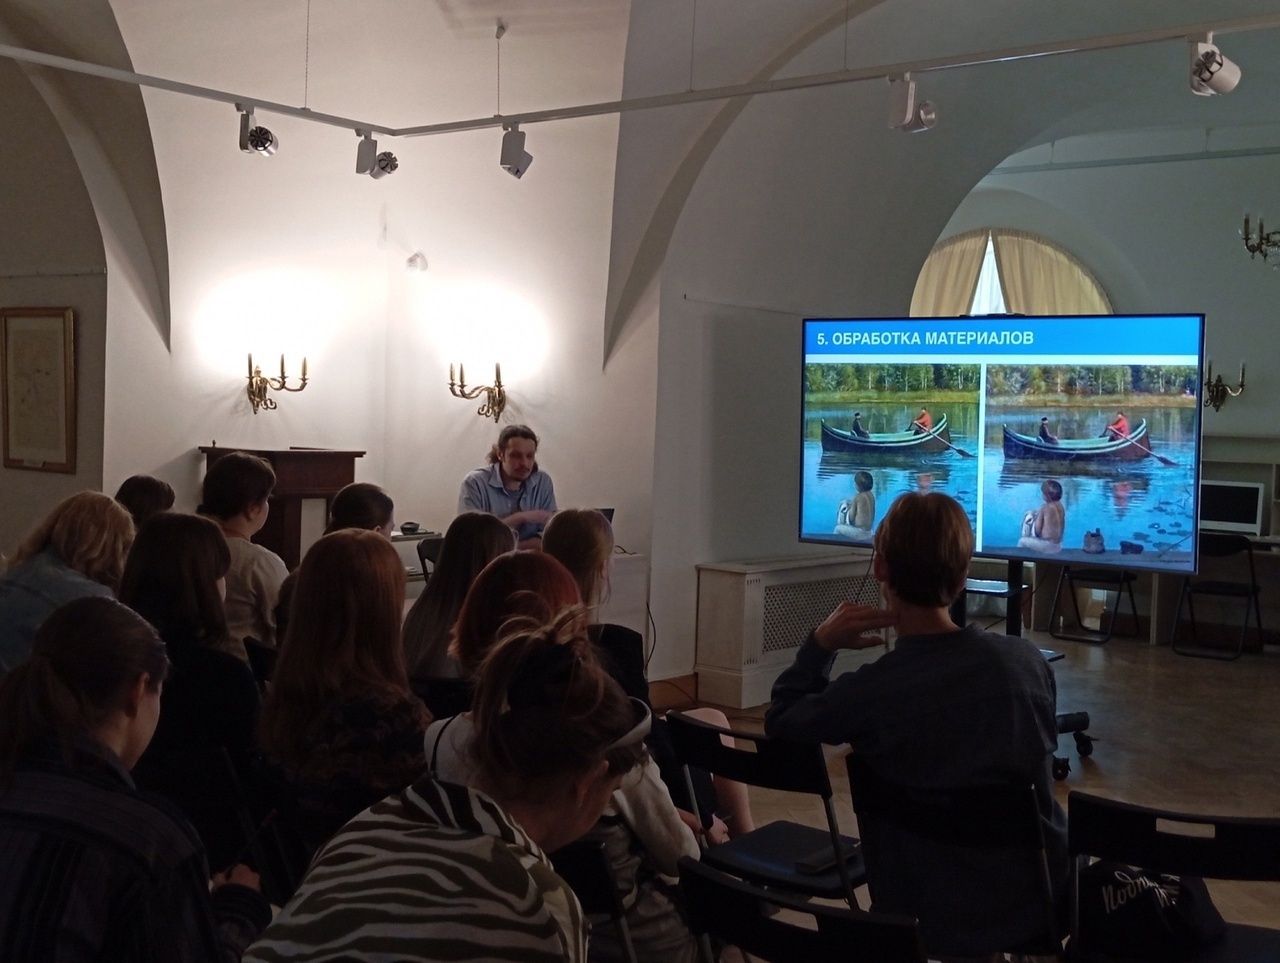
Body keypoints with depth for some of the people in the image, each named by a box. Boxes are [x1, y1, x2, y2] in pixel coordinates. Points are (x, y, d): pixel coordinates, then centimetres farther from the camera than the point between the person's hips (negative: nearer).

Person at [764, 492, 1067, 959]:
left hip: (938, 922, -2)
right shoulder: (1027, 658, -13)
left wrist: (819, 644, -7)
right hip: (1043, 900, 2)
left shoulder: (867, 692, -21)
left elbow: (781, 724, 0)